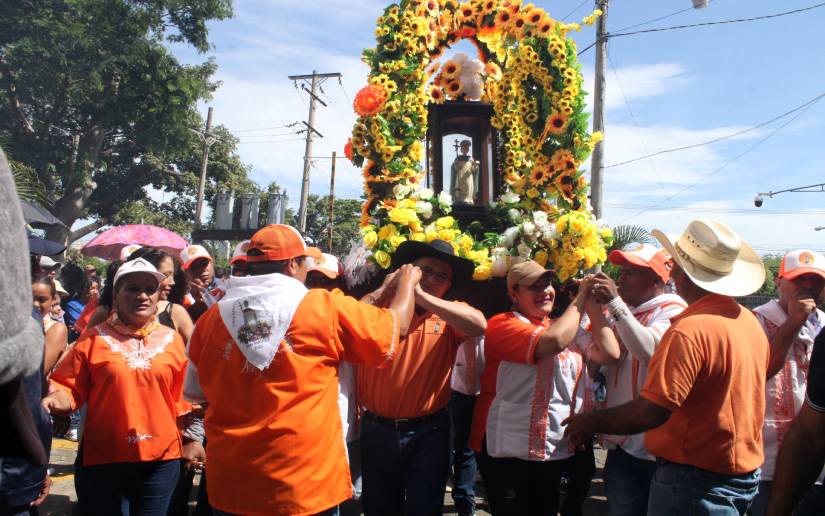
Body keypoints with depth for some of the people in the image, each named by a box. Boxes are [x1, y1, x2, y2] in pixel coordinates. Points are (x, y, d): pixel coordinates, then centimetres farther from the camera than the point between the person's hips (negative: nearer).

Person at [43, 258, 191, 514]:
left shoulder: (172, 339, 3)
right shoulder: (94, 338, -2)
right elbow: (71, 388, -2)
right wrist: (53, 399, -22)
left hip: (161, 458, 2)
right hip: (103, 458, -1)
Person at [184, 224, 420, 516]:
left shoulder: (211, 319, -1)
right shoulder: (326, 308, -11)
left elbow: (195, 393, 13)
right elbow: (396, 327, 1)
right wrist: (407, 284, 20)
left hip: (230, 484, 4)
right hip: (305, 485, -3)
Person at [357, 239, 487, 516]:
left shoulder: (451, 314, -1)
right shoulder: (379, 304, 0)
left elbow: (479, 325, -22)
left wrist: (423, 297, -27)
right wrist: (387, 289, -21)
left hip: (428, 432, -1)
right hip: (377, 430, 1)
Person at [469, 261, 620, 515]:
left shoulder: (568, 328, 13)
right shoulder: (502, 324, -10)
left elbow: (609, 353, -1)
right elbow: (554, 342, -27)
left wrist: (593, 306, -1)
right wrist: (580, 298, -14)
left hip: (558, 450, 7)